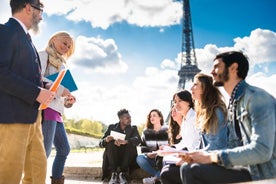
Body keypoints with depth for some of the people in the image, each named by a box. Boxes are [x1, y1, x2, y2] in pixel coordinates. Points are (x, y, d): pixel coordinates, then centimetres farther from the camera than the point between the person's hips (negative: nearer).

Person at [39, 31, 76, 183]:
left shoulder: (60, 63, 26)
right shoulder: (43, 55, 3)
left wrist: (67, 99, 6)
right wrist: (61, 90, -17)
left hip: (56, 110, 9)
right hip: (46, 107, -9)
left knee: (64, 149, 10)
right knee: (45, 151, -13)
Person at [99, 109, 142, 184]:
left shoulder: (133, 128, 7)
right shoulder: (112, 127, 7)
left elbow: (138, 139, -15)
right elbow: (100, 144, 2)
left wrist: (125, 141, -35)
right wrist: (106, 140, -23)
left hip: (126, 158, 0)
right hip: (112, 157, 0)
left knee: (130, 144, -26)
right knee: (111, 142, -26)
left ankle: (122, 173, -24)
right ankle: (113, 173, -27)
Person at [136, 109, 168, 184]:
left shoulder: (167, 130, 3)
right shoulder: (146, 132, 10)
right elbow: (143, 147, 8)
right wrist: (147, 154, -14)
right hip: (151, 158, 3)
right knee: (139, 158, -27)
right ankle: (159, 177, -21)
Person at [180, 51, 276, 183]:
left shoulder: (256, 97, -14)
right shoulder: (233, 104, 14)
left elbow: (262, 150, -24)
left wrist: (211, 156, -19)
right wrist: (204, 156, -4)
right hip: (250, 169, 8)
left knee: (191, 171, -21)